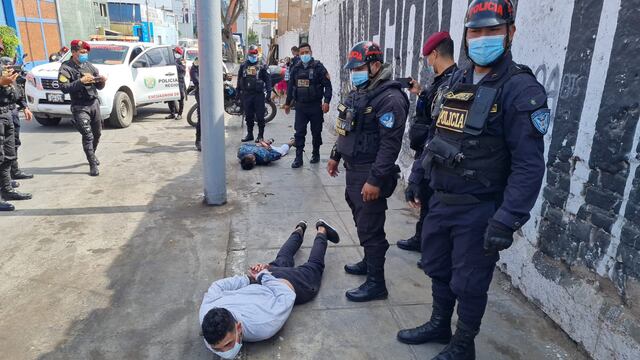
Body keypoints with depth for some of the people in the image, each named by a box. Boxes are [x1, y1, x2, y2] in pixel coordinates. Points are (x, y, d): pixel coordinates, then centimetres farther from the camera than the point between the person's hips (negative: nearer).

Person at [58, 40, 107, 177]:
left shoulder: (89, 65, 13)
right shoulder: (66, 68, -4)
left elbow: (99, 87, 14)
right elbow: (64, 88, -16)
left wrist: (101, 81, -8)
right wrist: (81, 81, -23)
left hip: (94, 103, 6)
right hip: (80, 107, -5)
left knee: (97, 133, 14)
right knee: (87, 135, -12)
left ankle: (92, 155, 38)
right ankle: (93, 165, -9)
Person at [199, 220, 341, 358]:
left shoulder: (265, 327, -48)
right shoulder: (206, 315, -36)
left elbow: (286, 293, -30)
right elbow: (217, 287, -14)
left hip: (286, 283, -4)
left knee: (314, 266, 31)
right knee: (282, 262, 39)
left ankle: (321, 231, 52)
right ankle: (299, 230, 63)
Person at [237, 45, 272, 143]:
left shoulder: (262, 66, 1)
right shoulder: (243, 66, 11)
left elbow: (268, 79, -2)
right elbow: (239, 79, 17)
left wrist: (268, 91, -9)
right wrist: (238, 91, 14)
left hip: (259, 94, -4)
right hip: (246, 94, 4)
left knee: (260, 116, -1)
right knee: (248, 116, 10)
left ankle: (260, 135, 8)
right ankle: (249, 134, 20)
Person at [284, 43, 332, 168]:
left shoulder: (318, 67, -4)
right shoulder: (296, 69, 8)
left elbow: (328, 85, -8)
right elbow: (290, 86, 17)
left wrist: (326, 101, -18)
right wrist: (288, 103, 19)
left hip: (315, 106, -3)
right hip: (300, 106, 3)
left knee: (316, 132, 8)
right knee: (299, 132, 0)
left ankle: (316, 154, 26)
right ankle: (298, 158, 5)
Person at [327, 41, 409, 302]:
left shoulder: (389, 99, -19)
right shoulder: (359, 92, 13)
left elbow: (390, 144, -24)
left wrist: (375, 180, -25)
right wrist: (336, 155, 23)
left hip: (370, 175, -10)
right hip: (353, 169, 10)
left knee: (370, 227, -2)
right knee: (361, 220, 21)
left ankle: (376, 283, 11)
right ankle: (369, 262, 40)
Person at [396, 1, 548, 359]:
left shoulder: (521, 89, -14)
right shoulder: (453, 84, 8)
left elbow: (529, 165, -19)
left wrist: (507, 220, -24)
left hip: (480, 210, -6)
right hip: (441, 202, 7)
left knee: (468, 283, 9)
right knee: (438, 269, 21)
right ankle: (440, 325, 44)